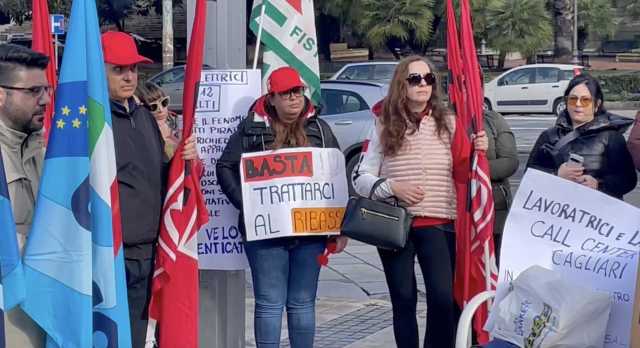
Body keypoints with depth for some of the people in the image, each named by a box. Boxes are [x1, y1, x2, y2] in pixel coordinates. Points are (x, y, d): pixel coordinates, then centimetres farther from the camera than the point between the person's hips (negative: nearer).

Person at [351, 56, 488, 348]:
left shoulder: (446, 122, 5)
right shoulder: (384, 125, 2)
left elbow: (462, 173, 7)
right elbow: (360, 178, 2)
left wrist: (475, 152, -11)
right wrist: (392, 187, -13)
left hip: (438, 224, 0)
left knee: (443, 298, -10)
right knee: (404, 300, 7)